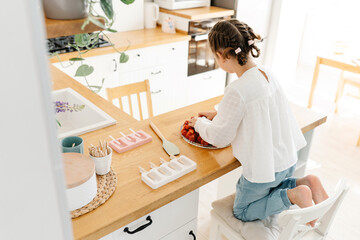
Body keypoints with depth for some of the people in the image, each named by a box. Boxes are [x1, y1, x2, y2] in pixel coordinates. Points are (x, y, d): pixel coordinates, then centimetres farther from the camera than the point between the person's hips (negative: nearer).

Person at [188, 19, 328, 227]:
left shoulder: (237, 91, -29)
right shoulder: (267, 74, -4)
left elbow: (219, 139, -16)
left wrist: (199, 123, 4)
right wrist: (218, 115, 14)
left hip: (264, 167, -7)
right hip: (288, 159, 8)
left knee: (242, 212, 20)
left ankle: (293, 196, -2)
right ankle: (306, 183, 12)